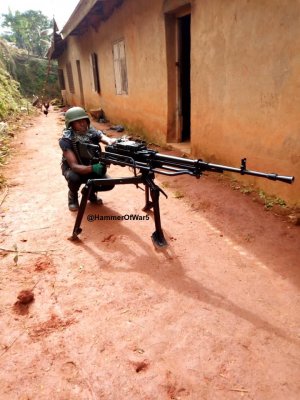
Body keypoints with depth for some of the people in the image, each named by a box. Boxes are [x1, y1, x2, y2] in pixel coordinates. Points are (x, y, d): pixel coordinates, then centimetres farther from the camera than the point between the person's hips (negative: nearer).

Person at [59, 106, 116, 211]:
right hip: (72, 169, -3)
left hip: (90, 166, 3)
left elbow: (106, 139, -37)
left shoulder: (93, 132, -19)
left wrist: (112, 142, -62)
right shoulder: (66, 140, -28)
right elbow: (74, 166, -35)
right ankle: (73, 195, -1)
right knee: (74, 178, -38)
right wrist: (92, 168, -53)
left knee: (109, 184, -20)